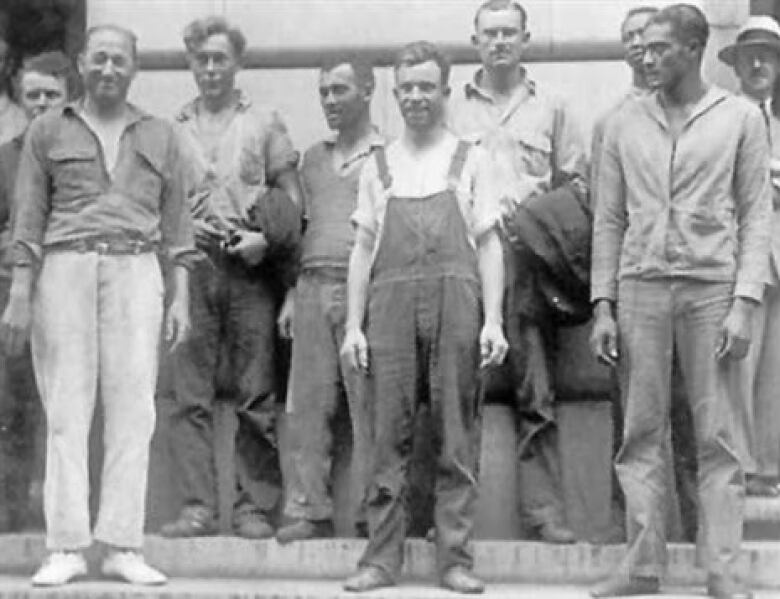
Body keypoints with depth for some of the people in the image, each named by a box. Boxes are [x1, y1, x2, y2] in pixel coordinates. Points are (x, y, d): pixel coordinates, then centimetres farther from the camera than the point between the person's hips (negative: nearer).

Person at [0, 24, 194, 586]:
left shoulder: (160, 136, 14)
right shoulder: (48, 131, 10)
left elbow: (175, 221, 12)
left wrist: (182, 297, 3)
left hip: (136, 271, 1)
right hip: (64, 269, -1)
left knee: (133, 408, -5)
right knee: (66, 408, -5)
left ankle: (123, 547, -3)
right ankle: (67, 548, -3)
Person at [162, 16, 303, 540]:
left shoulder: (263, 123, 11)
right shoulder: (174, 128, 15)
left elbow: (293, 199, 7)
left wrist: (264, 239, -9)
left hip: (250, 268, -2)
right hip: (192, 266, 2)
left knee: (257, 396, -3)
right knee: (190, 394, -3)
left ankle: (255, 507, 2)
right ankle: (198, 506, -1)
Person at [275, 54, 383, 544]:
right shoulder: (314, 158, 21)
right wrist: (293, 292, 14)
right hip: (313, 287, 5)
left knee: (369, 404, -6)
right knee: (307, 403, 0)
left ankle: (370, 512, -2)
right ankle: (310, 512, 4)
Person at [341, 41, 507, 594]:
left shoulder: (470, 160, 10)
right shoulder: (379, 166, 16)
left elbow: (489, 244, 6)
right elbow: (363, 248, 14)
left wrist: (493, 320, -4)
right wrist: (353, 325, 5)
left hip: (456, 301, -1)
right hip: (391, 302, 1)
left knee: (457, 437, -1)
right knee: (389, 434, 0)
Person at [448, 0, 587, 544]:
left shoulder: (551, 108, 14)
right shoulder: (453, 111, 14)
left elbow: (577, 184, 12)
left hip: (529, 259, 0)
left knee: (536, 391, -5)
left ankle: (545, 508, -3)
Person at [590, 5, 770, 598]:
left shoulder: (740, 118, 4)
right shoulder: (625, 123, 11)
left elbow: (756, 215, 1)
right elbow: (609, 219, 11)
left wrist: (744, 304, -8)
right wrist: (603, 305, 4)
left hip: (712, 287, -2)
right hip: (640, 286, 2)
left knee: (718, 437, -1)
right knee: (642, 433, 2)